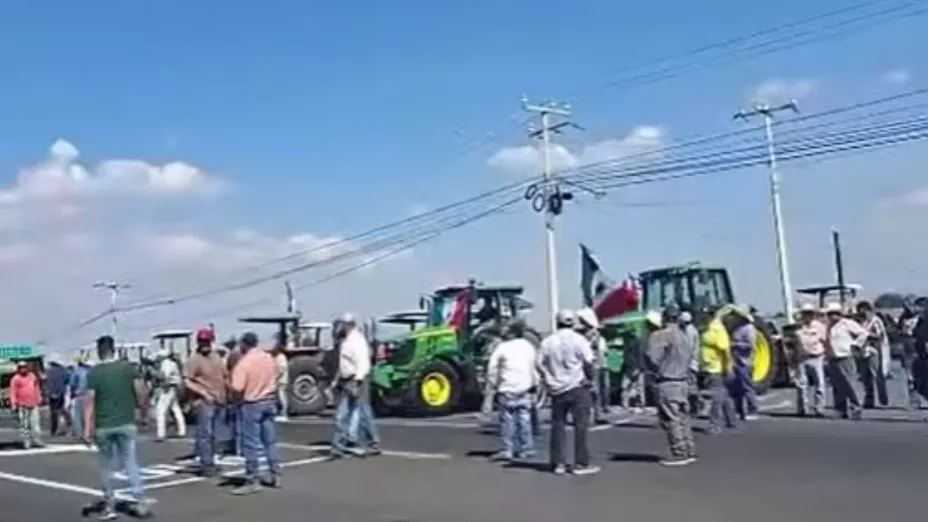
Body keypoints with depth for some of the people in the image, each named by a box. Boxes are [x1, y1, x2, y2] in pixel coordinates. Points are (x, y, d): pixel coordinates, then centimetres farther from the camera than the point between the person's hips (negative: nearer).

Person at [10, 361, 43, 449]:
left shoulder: (32, 376, 12)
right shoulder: (16, 379, -4)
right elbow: (13, 392, -6)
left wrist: (39, 399, 19)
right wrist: (14, 404, -13)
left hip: (33, 405, 5)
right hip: (22, 406, -4)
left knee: (35, 423, 4)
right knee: (24, 425, -3)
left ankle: (37, 440, 9)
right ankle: (26, 442, 0)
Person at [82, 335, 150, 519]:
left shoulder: (94, 373, -5)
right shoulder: (127, 367, 0)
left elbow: (89, 401, -10)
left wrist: (87, 427, -9)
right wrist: (142, 407, 13)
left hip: (103, 426, -1)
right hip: (126, 423, 1)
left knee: (107, 466, 11)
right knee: (131, 463, 6)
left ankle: (109, 505, 15)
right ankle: (140, 501, -1)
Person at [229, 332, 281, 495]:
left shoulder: (244, 362, -16)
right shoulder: (269, 358, 3)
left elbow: (237, 389, -22)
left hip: (252, 405, -6)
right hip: (270, 402, 6)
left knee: (251, 444, 0)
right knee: (270, 441, 14)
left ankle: (252, 481, 3)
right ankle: (275, 476, 19)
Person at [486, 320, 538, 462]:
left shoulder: (502, 347, -5)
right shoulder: (529, 347, 8)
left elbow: (492, 369, -5)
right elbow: (535, 368, 8)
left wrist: (494, 386, 3)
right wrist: (534, 385, 15)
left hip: (507, 390, -4)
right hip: (525, 389, 4)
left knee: (508, 420, 0)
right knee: (524, 419, 8)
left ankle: (507, 450, -1)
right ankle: (526, 449, 10)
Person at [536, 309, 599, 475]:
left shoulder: (547, 342, 4)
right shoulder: (578, 340, -7)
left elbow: (539, 363, 4)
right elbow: (589, 362, -10)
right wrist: (590, 378, 5)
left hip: (556, 389, 4)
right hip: (578, 387, -4)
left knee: (558, 425, 10)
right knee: (581, 425, 0)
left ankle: (558, 463, 11)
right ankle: (581, 464, -1)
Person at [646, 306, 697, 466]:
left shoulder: (660, 336, -13)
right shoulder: (684, 337, 14)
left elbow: (653, 358, -19)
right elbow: (690, 356, 17)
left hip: (667, 383, -8)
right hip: (682, 382, 8)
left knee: (671, 420, -3)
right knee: (683, 418, 15)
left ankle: (679, 454, -1)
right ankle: (689, 451, 19)